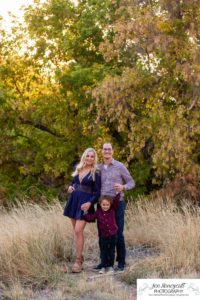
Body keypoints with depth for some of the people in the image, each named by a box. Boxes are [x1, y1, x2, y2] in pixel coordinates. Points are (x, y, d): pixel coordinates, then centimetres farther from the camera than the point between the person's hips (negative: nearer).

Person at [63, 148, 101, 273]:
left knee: (78, 231, -14)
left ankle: (78, 261, -9)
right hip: (73, 201, 6)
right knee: (77, 231, 10)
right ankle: (80, 256, 23)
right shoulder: (77, 168, 11)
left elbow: (98, 192, -5)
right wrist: (70, 187, 1)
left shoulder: (96, 173, -4)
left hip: (85, 204, -5)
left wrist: (90, 203, -20)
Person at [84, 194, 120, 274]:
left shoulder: (112, 210, -3)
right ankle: (104, 267, 13)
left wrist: (118, 193, -20)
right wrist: (83, 215, -14)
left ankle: (110, 266, 17)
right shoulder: (98, 212, -4)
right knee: (104, 251, 6)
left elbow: (116, 201, -10)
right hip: (103, 236, 0)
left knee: (111, 251, 9)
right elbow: (91, 217, -6)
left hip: (113, 235, 0)